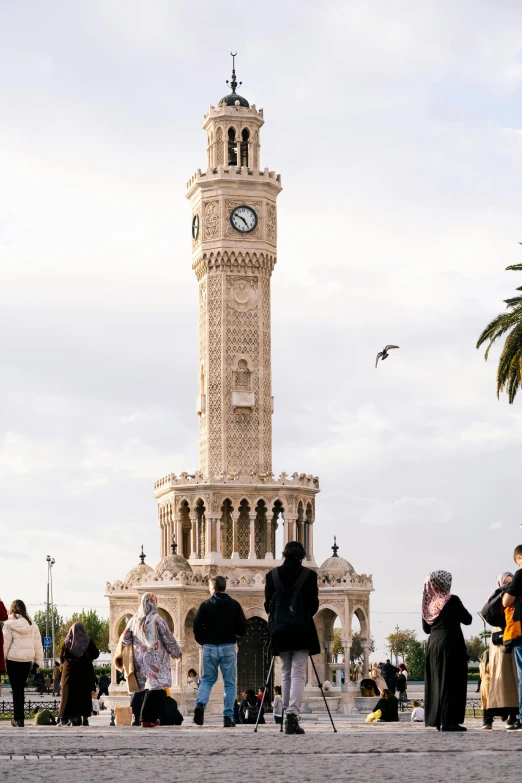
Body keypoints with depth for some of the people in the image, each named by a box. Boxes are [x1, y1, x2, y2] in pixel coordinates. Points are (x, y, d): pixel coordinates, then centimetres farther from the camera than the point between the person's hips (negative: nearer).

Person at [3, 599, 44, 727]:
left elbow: (5, 644, -8)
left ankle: (19, 718, -4)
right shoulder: (32, 625, 4)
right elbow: (38, 644, 7)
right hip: (27, 660, 4)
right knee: (20, 689, 15)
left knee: (16, 689, 2)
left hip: (13, 660, -4)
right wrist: (39, 662, 12)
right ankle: (17, 717, 20)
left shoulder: (9, 625, -8)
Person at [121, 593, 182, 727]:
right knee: (155, 688, -3)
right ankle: (147, 719, -9)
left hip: (140, 661, 6)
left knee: (150, 688, 14)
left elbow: (124, 640, 11)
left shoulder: (133, 620, 6)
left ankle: (153, 718, 15)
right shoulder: (156, 619, -9)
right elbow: (169, 639, -5)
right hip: (156, 659, -5)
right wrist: (177, 653, 9)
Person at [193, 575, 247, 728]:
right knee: (230, 683, 6)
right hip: (228, 648, 0)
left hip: (209, 648, 0)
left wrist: (203, 641, 10)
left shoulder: (206, 605, -2)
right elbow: (242, 628, -1)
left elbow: (196, 626, -7)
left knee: (207, 679, 13)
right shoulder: (234, 605, 0)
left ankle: (200, 704, -13)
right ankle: (228, 718, 1)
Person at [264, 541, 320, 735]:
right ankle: (293, 715, -17)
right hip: (302, 630, -2)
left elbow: (268, 604, 7)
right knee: (298, 674, -4)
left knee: (285, 674, 12)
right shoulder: (309, 575, -2)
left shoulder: (272, 575, 4)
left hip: (280, 630, 2)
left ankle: (288, 715, 10)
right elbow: (314, 604, 1)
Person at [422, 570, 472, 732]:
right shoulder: (452, 600, -8)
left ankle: (437, 719, 11)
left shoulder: (428, 603, 7)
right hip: (451, 645, -6)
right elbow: (468, 620, 0)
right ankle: (448, 720, -11)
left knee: (437, 681, 10)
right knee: (451, 681, -5)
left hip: (433, 645, 6)